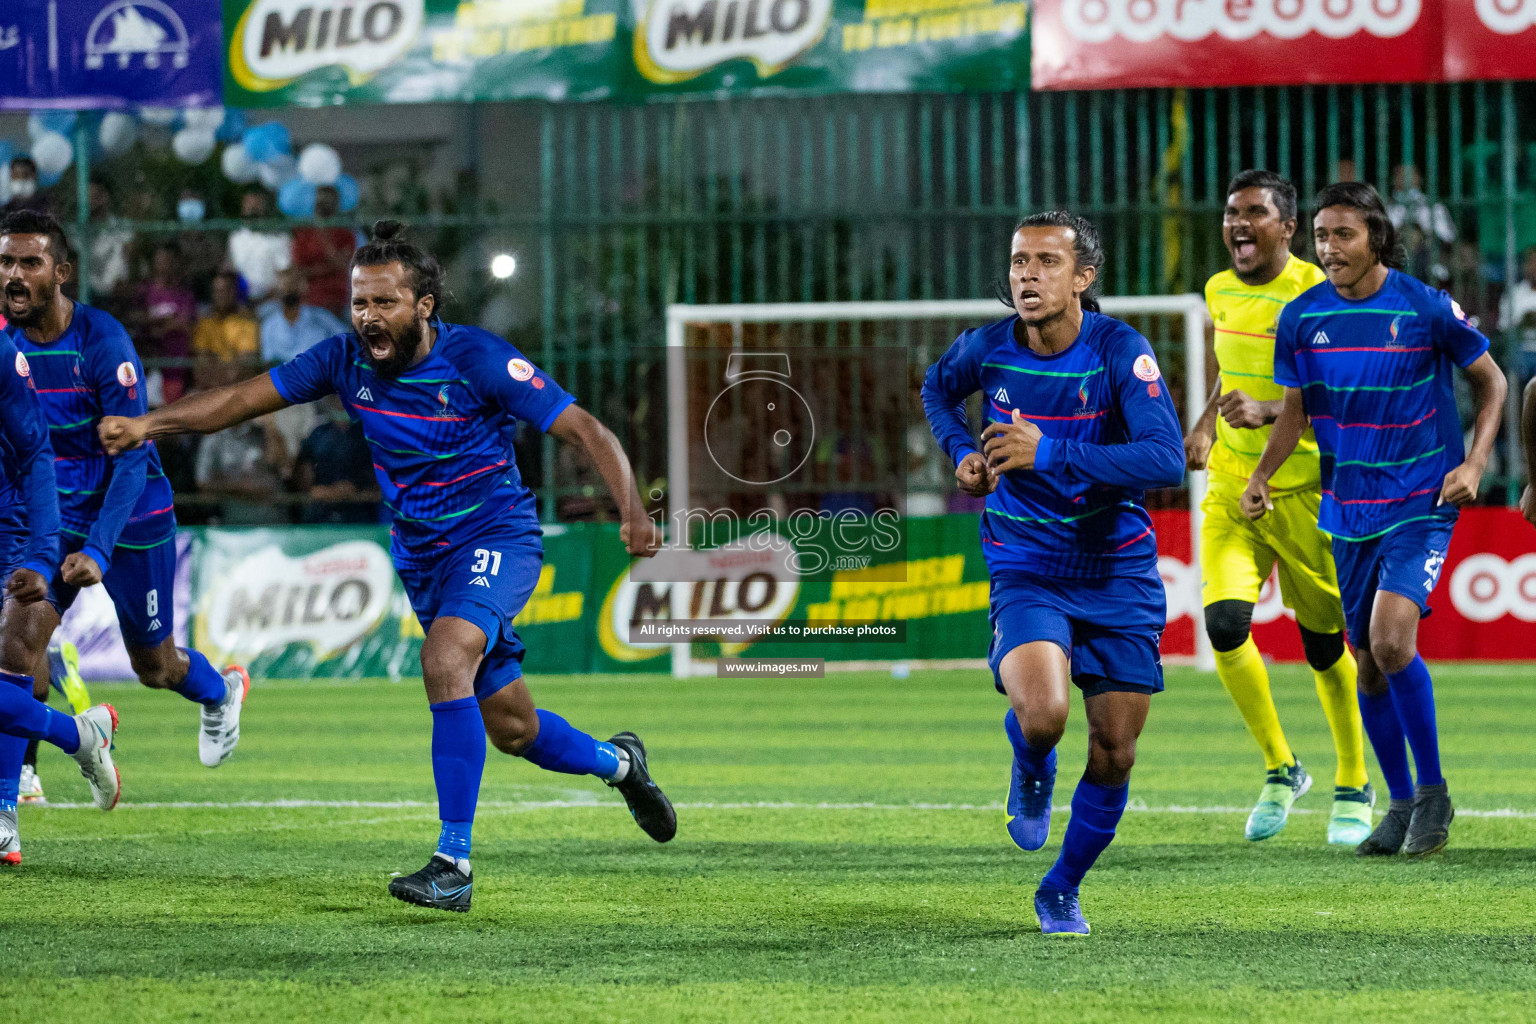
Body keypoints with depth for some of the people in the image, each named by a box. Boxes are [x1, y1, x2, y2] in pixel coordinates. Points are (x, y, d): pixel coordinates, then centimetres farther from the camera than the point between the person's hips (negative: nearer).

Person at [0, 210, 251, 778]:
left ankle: (220, 692, 47)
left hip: (131, 516, -4)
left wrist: (97, 550, -33)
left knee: (155, 667, 13)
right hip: (57, 516, 4)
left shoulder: (103, 342, -24)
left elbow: (132, 459, -25)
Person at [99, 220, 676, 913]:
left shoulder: (477, 359, -19)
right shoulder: (346, 360, -5)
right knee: (511, 729, 13)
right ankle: (618, 764, 46)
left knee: (444, 659, -32)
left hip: (495, 537, -6)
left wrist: (632, 510, -32)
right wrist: (148, 424, -17)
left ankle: (453, 863, -28)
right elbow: (245, 399, -4)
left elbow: (587, 431, -18)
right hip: (420, 555, 6)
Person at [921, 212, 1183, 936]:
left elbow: (1167, 461, -27)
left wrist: (1051, 452, -32)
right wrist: (962, 453, 1)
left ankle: (1062, 890, 27)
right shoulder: (987, 349, -6)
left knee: (1114, 754, 4)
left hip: (1118, 572, 0)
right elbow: (938, 388, 20)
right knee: (1041, 716, -27)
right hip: (1026, 571, 0)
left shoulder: (1122, 353, -15)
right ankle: (1032, 769, 10)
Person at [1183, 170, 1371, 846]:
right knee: (1223, 622, -14)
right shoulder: (1221, 292, 8)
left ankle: (1353, 789, 24)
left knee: (1325, 644, 3)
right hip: (1232, 490, 5)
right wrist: (1205, 427, 10)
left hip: (1303, 492, -5)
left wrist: (1266, 412, -34)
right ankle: (1280, 770, 5)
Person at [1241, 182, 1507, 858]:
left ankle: (1434, 793, -7)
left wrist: (1474, 465, -9)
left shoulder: (1426, 307, -10)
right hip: (1347, 511, 5)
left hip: (1421, 504, -4)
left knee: (1391, 638, -22)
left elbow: (1490, 380, 3)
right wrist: (1261, 477, -1)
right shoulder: (1301, 317, 0)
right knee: (1368, 661, 7)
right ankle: (1402, 803, 24)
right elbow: (1296, 409, 13)